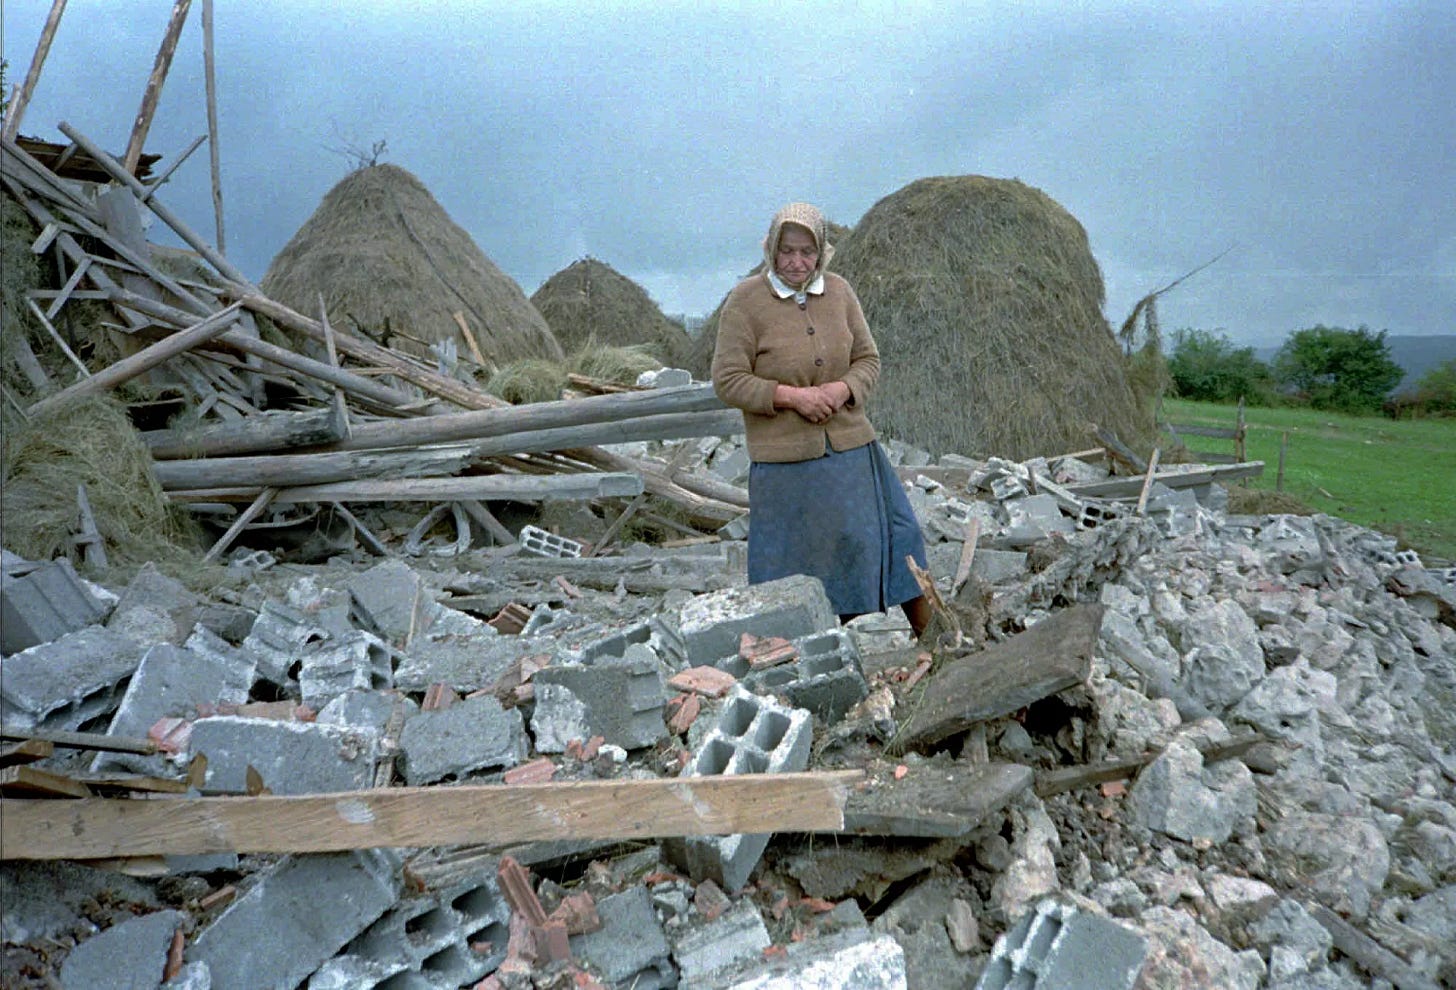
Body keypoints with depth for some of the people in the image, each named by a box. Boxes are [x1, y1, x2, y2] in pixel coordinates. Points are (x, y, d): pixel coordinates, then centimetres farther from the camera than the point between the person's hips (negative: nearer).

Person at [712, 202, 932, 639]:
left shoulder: (838, 291, 4)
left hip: (849, 445, 4)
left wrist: (844, 388, -11)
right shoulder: (745, 300, -8)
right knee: (793, 558, 3)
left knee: (892, 537, 10)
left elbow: (868, 359, 11)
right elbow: (728, 380, -8)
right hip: (785, 456, -4)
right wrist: (792, 395, -18)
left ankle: (930, 633, 26)